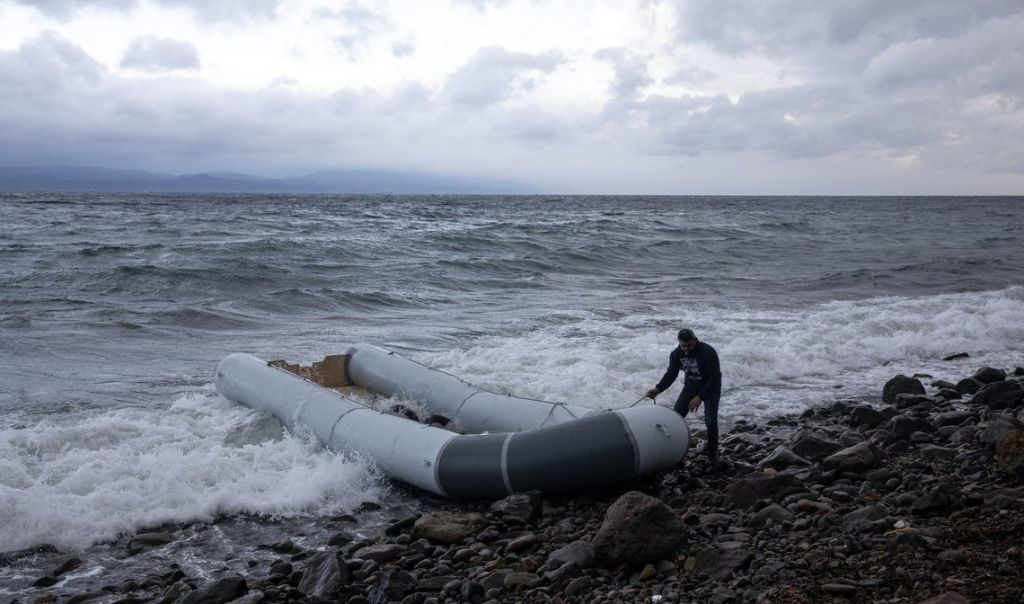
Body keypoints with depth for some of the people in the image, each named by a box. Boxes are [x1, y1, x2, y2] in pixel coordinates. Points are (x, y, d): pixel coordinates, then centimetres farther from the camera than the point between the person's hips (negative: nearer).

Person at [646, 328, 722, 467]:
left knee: (711, 421, -17)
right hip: (691, 386, 5)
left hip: (710, 388, -5)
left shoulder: (708, 352, -31)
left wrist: (700, 397, -35)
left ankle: (712, 454, 4)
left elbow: (714, 378, -29)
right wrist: (658, 389, -25)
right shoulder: (676, 354, -14)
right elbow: (671, 374, -7)